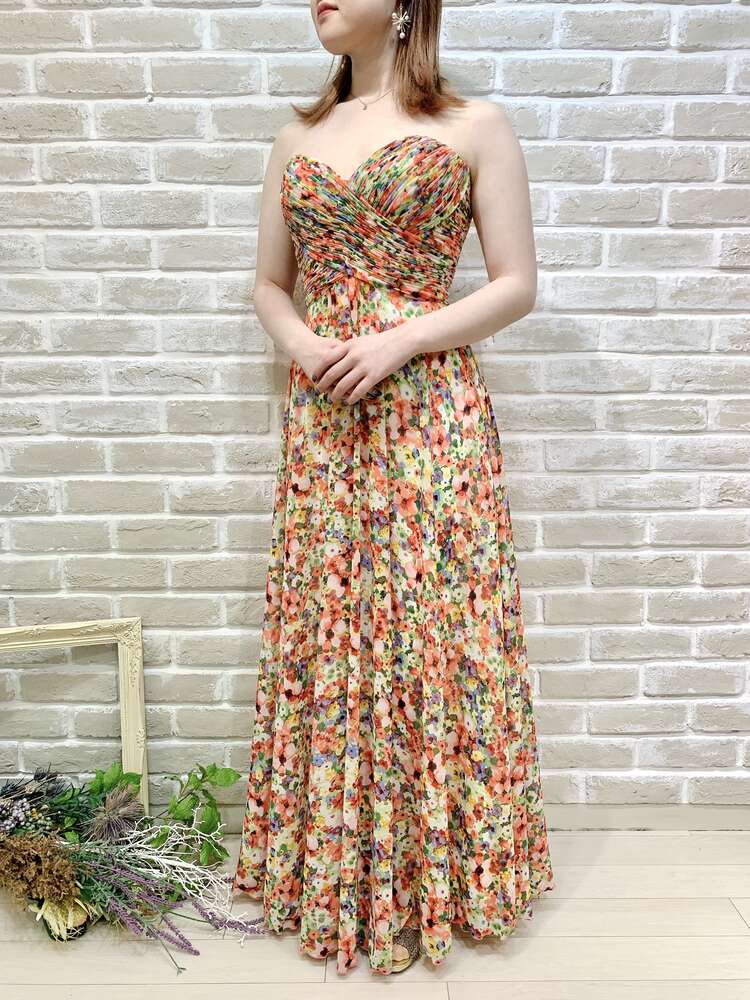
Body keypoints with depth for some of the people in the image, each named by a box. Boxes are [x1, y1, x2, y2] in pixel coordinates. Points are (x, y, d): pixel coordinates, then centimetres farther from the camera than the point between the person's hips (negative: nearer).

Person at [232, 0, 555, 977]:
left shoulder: (476, 126, 4)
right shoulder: (299, 137, 16)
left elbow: (518, 283, 0)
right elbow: (269, 284, 17)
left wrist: (398, 341, -13)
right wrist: (306, 346, -5)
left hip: (433, 414, -3)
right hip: (322, 420, 4)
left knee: (434, 633, 0)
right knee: (326, 633, 8)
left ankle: (442, 866, 25)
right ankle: (333, 872, 29)